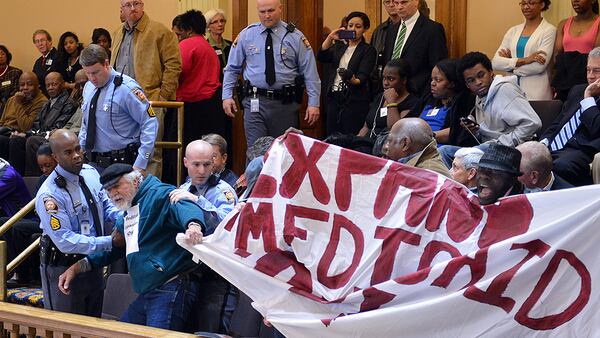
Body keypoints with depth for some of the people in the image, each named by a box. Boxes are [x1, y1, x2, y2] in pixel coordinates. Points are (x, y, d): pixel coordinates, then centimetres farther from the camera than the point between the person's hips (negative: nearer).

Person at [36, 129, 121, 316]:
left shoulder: (90, 172, -3)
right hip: (63, 267, -7)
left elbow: (106, 205, 10)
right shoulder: (49, 195, -25)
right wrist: (110, 242, -29)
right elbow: (66, 241, -27)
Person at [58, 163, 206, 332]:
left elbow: (183, 206, -30)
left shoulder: (158, 195, -10)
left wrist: (193, 224, -54)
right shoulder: (125, 217, 22)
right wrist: (78, 267, 24)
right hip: (147, 294, 10)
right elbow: (113, 247, 34)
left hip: (171, 289, -10)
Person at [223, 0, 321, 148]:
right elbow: (232, 68, 11)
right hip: (255, 102, 0)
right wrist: (227, 96, 1)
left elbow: (310, 72, 1)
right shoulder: (246, 35, 4)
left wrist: (313, 103, -5)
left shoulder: (295, 37, 1)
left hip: (285, 103, 0)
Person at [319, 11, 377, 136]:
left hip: (355, 101, -5)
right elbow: (321, 57, 1)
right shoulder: (339, 47, 17)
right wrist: (330, 38, -10)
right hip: (333, 98, 5)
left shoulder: (368, 50, 1)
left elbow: (363, 75, -11)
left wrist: (354, 81, -33)